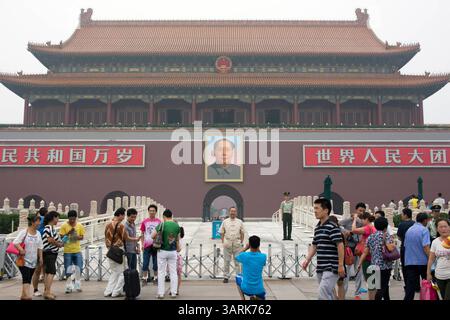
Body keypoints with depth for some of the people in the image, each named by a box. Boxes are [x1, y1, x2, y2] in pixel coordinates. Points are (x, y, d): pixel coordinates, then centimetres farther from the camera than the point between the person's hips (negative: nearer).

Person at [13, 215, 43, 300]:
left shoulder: (38, 233, 9)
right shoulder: (24, 232, -9)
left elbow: (40, 247, 11)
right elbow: (15, 242, -16)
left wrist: (41, 257, 6)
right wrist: (21, 249, -31)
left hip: (33, 260, 6)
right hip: (24, 260, -6)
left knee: (29, 278, 8)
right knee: (26, 277, -15)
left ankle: (23, 295, 16)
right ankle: (27, 295, -21)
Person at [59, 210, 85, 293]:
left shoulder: (80, 226, 2)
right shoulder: (64, 226, -6)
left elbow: (82, 237, 6)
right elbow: (61, 237, -8)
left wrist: (77, 237, -15)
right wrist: (68, 233, -23)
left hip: (77, 250, 2)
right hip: (67, 251, -2)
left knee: (79, 269, 4)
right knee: (68, 270, 4)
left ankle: (77, 285, 19)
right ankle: (69, 287, 14)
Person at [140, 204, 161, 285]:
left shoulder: (159, 222, 0)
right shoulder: (144, 222, 1)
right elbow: (142, 234, 7)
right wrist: (142, 244, 0)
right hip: (147, 245, 0)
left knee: (156, 263, 8)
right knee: (145, 263, 2)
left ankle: (156, 279, 19)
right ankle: (144, 279, 12)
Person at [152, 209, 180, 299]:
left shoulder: (162, 225, -12)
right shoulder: (177, 226, 0)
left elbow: (152, 236, -8)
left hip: (162, 251, -3)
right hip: (173, 251, 3)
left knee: (161, 273, 6)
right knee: (173, 272, 10)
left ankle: (161, 293, 8)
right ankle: (173, 293, 13)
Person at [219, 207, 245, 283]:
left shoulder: (240, 222, 7)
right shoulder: (225, 221, 6)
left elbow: (242, 233, 10)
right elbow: (222, 232, 7)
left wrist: (241, 242, 2)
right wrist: (223, 242, -1)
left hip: (237, 244, 0)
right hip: (227, 243, 0)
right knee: (226, 261, 5)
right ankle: (226, 277, 13)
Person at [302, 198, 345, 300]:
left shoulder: (332, 227, -12)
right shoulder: (317, 228, 14)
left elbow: (340, 245, -15)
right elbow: (314, 246, 21)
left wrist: (341, 265, -17)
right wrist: (307, 260, 10)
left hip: (331, 268, -8)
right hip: (320, 268, 8)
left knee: (323, 293, -16)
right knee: (328, 294, 14)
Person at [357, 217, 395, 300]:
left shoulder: (370, 237, 11)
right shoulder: (386, 235, -6)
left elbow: (365, 252, 9)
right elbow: (390, 248, -21)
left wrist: (360, 263, 13)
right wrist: (393, 244, 0)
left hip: (374, 265, 6)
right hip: (385, 265, -6)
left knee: (384, 285, 21)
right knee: (382, 288, -4)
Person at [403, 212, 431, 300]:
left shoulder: (409, 230, 11)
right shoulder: (424, 230, -9)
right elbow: (426, 247, -19)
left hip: (409, 262, 5)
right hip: (422, 262, -4)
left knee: (410, 288, 2)